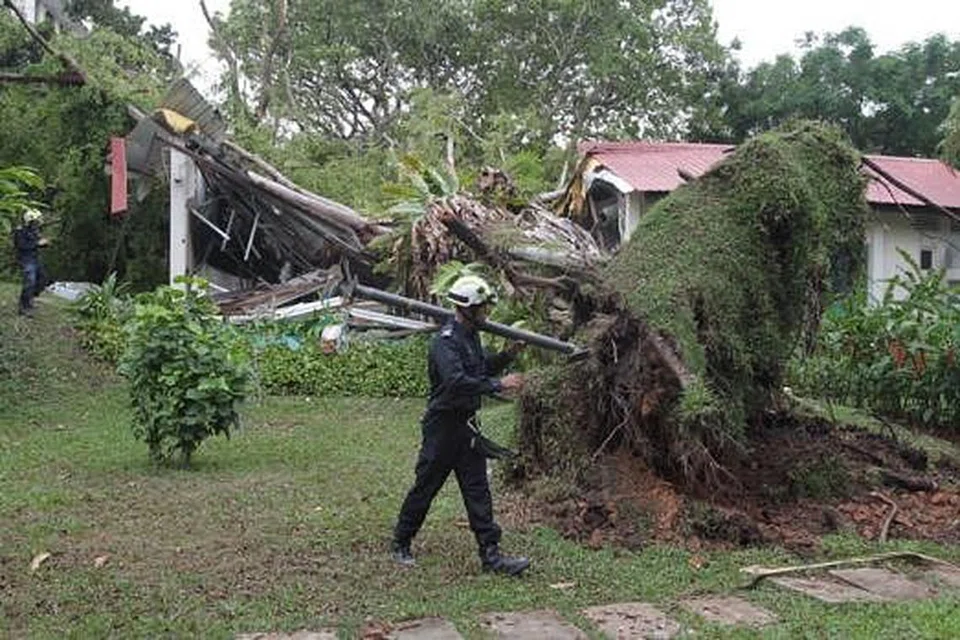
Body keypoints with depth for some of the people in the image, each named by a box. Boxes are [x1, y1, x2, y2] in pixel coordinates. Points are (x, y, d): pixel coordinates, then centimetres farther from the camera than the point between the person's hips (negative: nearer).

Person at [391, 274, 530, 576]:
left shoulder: (471, 335, 10)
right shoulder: (446, 341, -20)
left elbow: (482, 367, 22)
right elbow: (456, 381, -33)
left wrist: (508, 355, 6)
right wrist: (498, 385, -31)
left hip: (466, 423, 8)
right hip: (443, 425, -8)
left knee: (477, 489, 6)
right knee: (426, 486, 5)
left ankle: (491, 554, 8)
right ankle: (400, 544, 24)